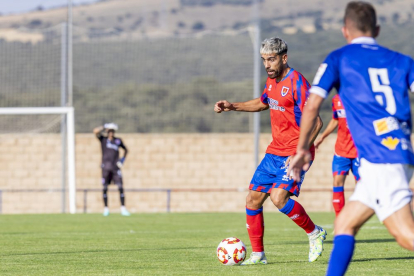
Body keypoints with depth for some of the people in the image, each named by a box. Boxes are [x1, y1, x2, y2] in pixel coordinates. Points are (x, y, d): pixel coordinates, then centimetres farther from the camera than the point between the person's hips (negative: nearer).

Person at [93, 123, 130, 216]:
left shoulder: (118, 140, 11)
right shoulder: (103, 139, 5)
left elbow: (125, 149, 25)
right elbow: (95, 131, -11)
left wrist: (123, 159, 11)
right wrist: (105, 127, -6)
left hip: (116, 167, 1)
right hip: (106, 166, -1)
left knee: (120, 187, -7)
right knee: (105, 188, 0)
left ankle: (123, 208, -7)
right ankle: (106, 209, 8)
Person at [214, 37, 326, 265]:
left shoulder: (297, 83, -17)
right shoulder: (272, 80, 9)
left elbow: (315, 123, -20)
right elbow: (262, 103, 31)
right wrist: (232, 106, 21)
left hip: (294, 154, -8)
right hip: (274, 152, 8)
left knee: (279, 198, -24)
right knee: (253, 199, 4)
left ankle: (314, 233, -1)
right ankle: (258, 254, 16)